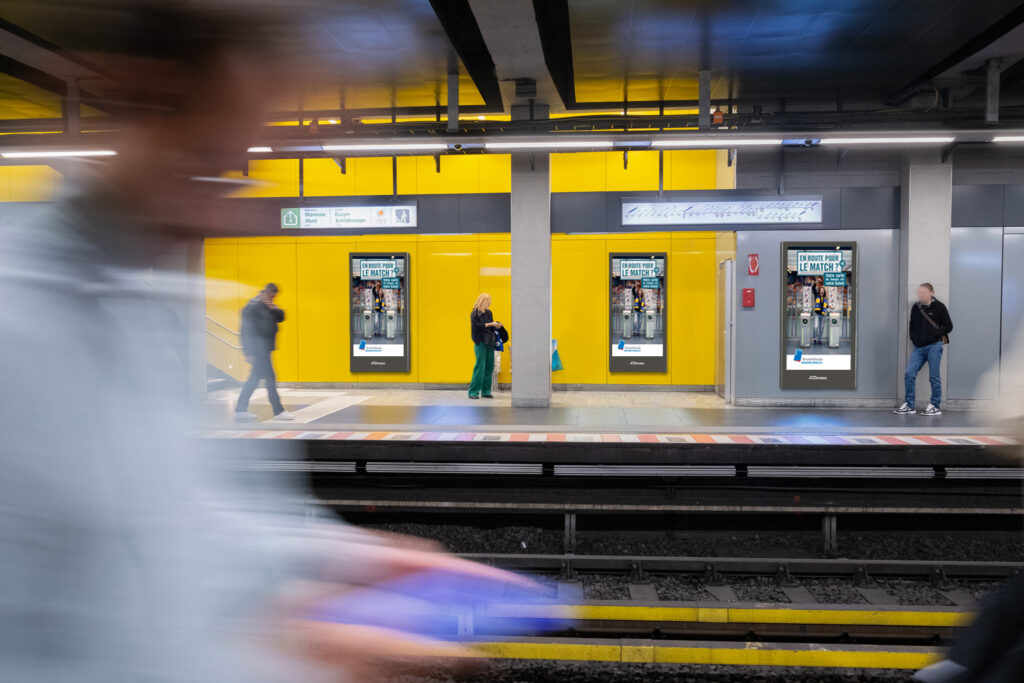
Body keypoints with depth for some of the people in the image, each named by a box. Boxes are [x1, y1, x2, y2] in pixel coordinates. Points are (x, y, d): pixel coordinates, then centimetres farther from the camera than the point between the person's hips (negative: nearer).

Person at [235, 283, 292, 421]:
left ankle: (240, 410, 19)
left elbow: (281, 318, 14)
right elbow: (247, 330, -17)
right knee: (270, 379, -8)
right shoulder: (252, 307, -14)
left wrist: (275, 309, -9)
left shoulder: (269, 306, 14)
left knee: (255, 379, 13)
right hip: (258, 350, -10)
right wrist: (249, 353, -21)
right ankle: (278, 411, -3)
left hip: (264, 350, 10)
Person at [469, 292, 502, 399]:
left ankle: (486, 391, 11)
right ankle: (474, 391, -3)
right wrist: (490, 324, -16)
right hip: (480, 343, -6)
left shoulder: (489, 312, 15)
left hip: (489, 343, 6)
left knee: (489, 366, 4)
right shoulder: (475, 313, -3)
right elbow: (477, 326, -14)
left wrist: (496, 326, 0)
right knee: (480, 366, -9)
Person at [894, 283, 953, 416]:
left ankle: (935, 406, 12)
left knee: (934, 376, 1)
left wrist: (934, 334, -12)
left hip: (934, 346, -4)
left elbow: (948, 326, -1)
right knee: (909, 373, -4)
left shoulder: (939, 307, -2)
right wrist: (914, 339, 6)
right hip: (918, 347, 4)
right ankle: (909, 405, 5)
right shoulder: (916, 307, 11)